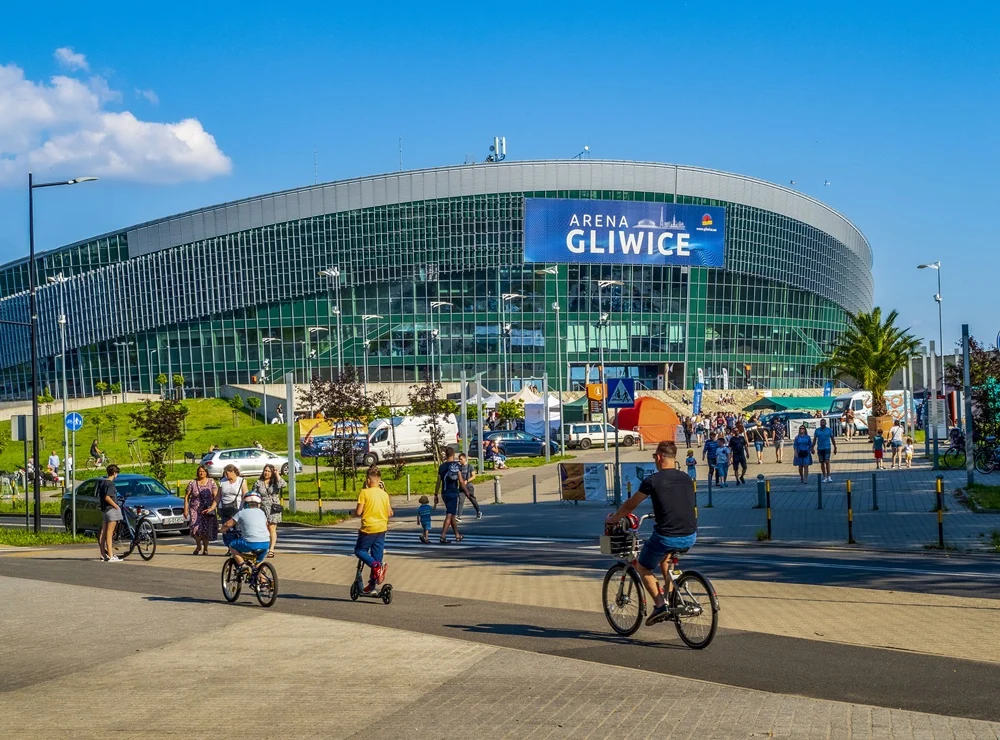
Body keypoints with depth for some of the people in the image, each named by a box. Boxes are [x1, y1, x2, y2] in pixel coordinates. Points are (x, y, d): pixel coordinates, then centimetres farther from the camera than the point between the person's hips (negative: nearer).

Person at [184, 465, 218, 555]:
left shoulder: (211, 482, 2)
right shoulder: (192, 483, 3)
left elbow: (216, 496, -3)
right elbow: (186, 496, 7)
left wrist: (212, 507, -14)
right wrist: (185, 510, 0)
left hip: (207, 510, 0)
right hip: (195, 510, 0)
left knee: (206, 530, -2)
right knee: (196, 528, -13)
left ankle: (205, 549, 15)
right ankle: (198, 546, 11)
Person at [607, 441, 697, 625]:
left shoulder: (652, 480, -6)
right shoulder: (687, 479, 10)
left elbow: (630, 505, 7)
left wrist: (614, 519, 26)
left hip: (666, 537, -5)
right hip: (690, 538, 6)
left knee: (642, 567, 20)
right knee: (665, 554, 37)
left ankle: (660, 605, 5)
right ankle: (671, 595, 28)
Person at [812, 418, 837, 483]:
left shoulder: (829, 430, 2)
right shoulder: (817, 430, 7)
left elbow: (832, 439, 7)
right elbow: (814, 439, 10)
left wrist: (835, 447, 6)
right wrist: (813, 448, 4)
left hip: (827, 448, -3)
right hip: (820, 448, 3)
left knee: (827, 461, -13)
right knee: (822, 463, 5)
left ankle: (828, 477, -12)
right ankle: (824, 477, 11)